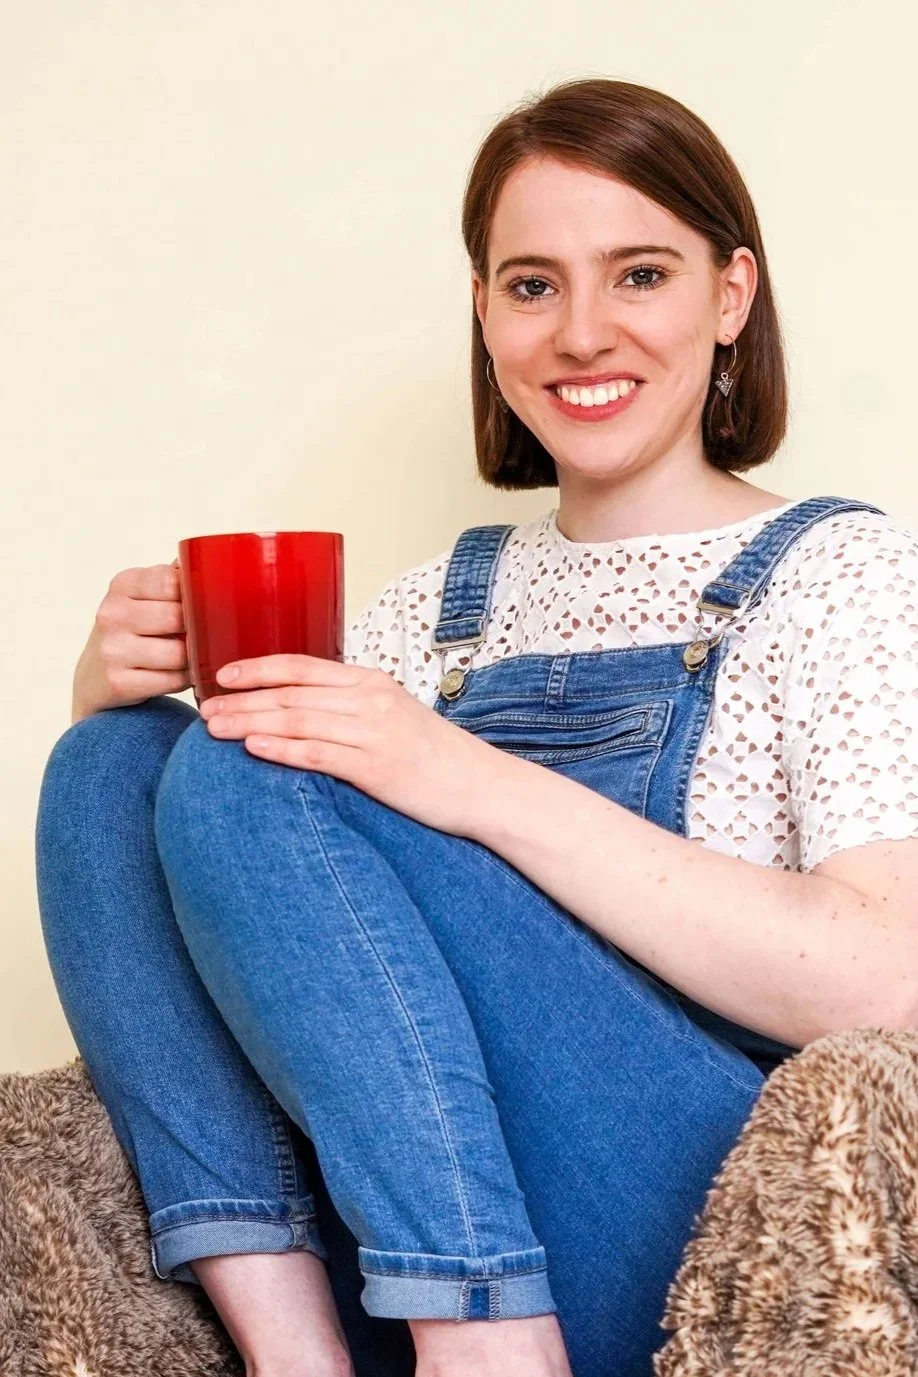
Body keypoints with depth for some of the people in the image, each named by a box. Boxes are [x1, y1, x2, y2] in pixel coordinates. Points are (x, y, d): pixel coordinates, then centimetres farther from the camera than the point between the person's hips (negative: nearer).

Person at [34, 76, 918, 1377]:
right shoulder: (439, 600, 17)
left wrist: (481, 784, -22)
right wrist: (114, 687, -4)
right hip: (385, 1262, 6)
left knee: (245, 780, -20)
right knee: (107, 767, -8)